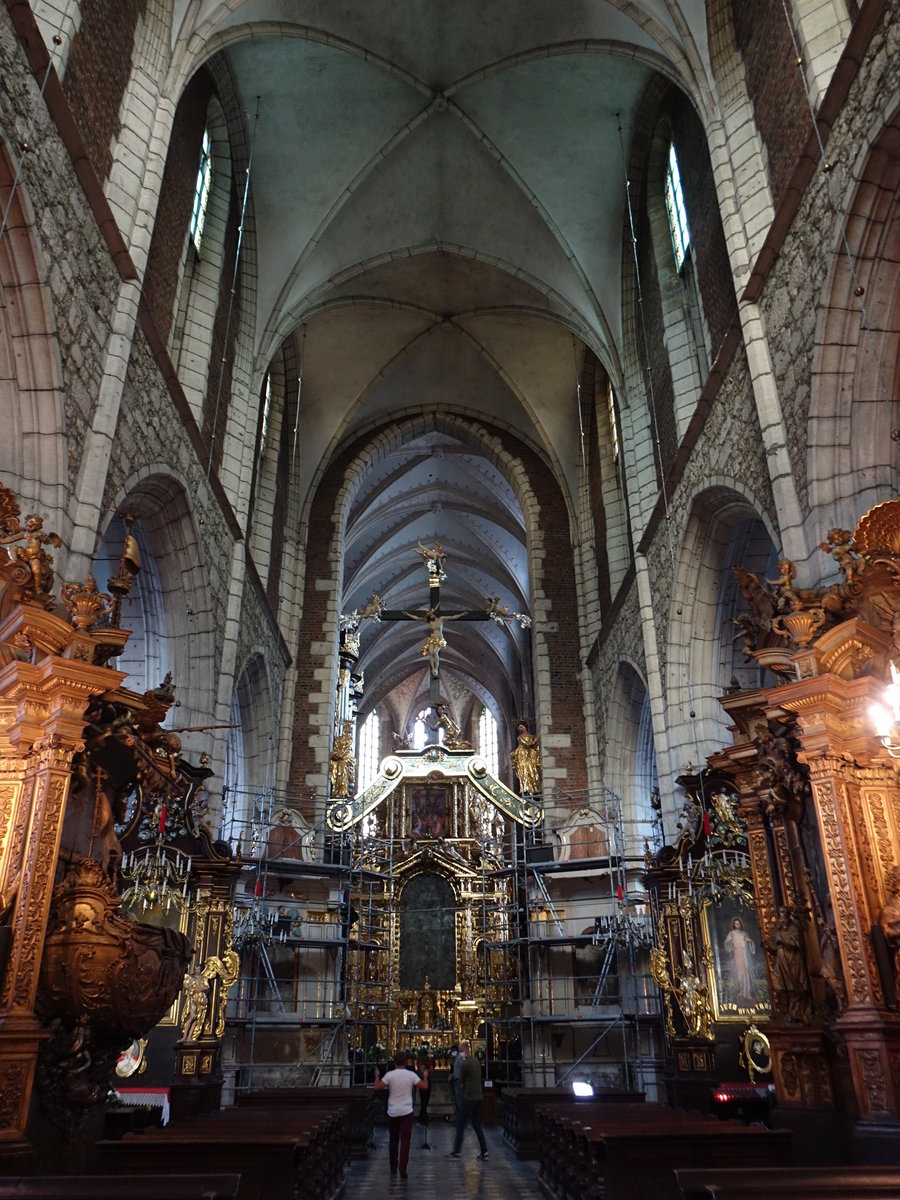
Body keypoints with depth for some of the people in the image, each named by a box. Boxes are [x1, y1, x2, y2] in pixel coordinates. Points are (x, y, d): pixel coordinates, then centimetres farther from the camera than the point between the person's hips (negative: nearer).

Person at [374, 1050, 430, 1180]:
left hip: (392, 1112, 1)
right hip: (406, 1112, -1)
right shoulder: (411, 1075, -6)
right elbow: (424, 1087, -6)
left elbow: (378, 1087, -12)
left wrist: (377, 1076, 4)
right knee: (405, 1141, 1)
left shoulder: (389, 1075, -8)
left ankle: (393, 1169, 24)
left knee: (393, 1140, 16)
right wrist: (425, 1076, 12)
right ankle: (402, 1170, -5)